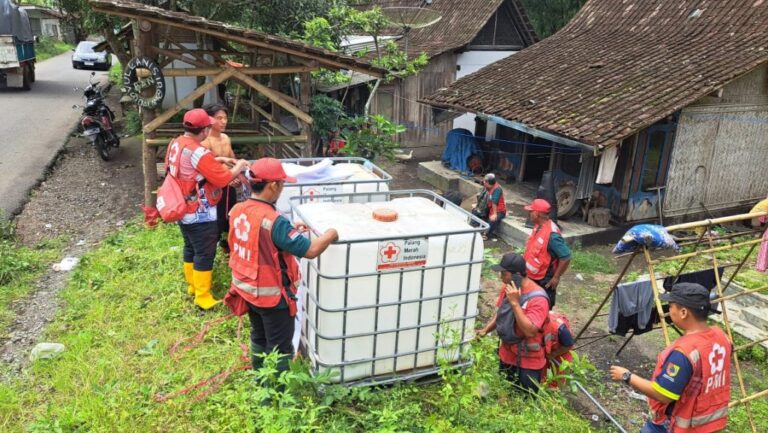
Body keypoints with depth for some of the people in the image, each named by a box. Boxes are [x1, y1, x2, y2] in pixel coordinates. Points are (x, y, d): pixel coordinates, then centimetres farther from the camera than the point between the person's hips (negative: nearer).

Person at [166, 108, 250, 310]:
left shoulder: (175, 144, 1)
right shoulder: (199, 153, -27)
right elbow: (223, 179, -23)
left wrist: (218, 160, 10)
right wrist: (239, 167, -7)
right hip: (200, 214, -9)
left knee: (190, 248, 23)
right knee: (204, 254, 1)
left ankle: (192, 284, 38)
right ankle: (203, 297, 10)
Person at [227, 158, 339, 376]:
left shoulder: (237, 211, -5)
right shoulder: (274, 221, -29)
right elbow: (310, 251, -28)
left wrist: (290, 231, 8)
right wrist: (330, 234, -11)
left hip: (247, 289, 8)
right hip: (271, 294, -8)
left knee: (258, 337, 27)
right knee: (279, 347, 11)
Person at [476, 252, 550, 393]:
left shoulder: (538, 298, -28)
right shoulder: (507, 287, -5)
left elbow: (530, 331, -35)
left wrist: (515, 303, -36)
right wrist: (485, 330, -3)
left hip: (529, 362, -6)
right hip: (507, 355, 6)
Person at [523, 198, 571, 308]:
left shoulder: (552, 234, -29)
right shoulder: (538, 226, 0)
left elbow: (566, 257, -28)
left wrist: (556, 277, -22)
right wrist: (524, 263, 17)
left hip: (544, 281, -9)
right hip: (532, 277, 9)